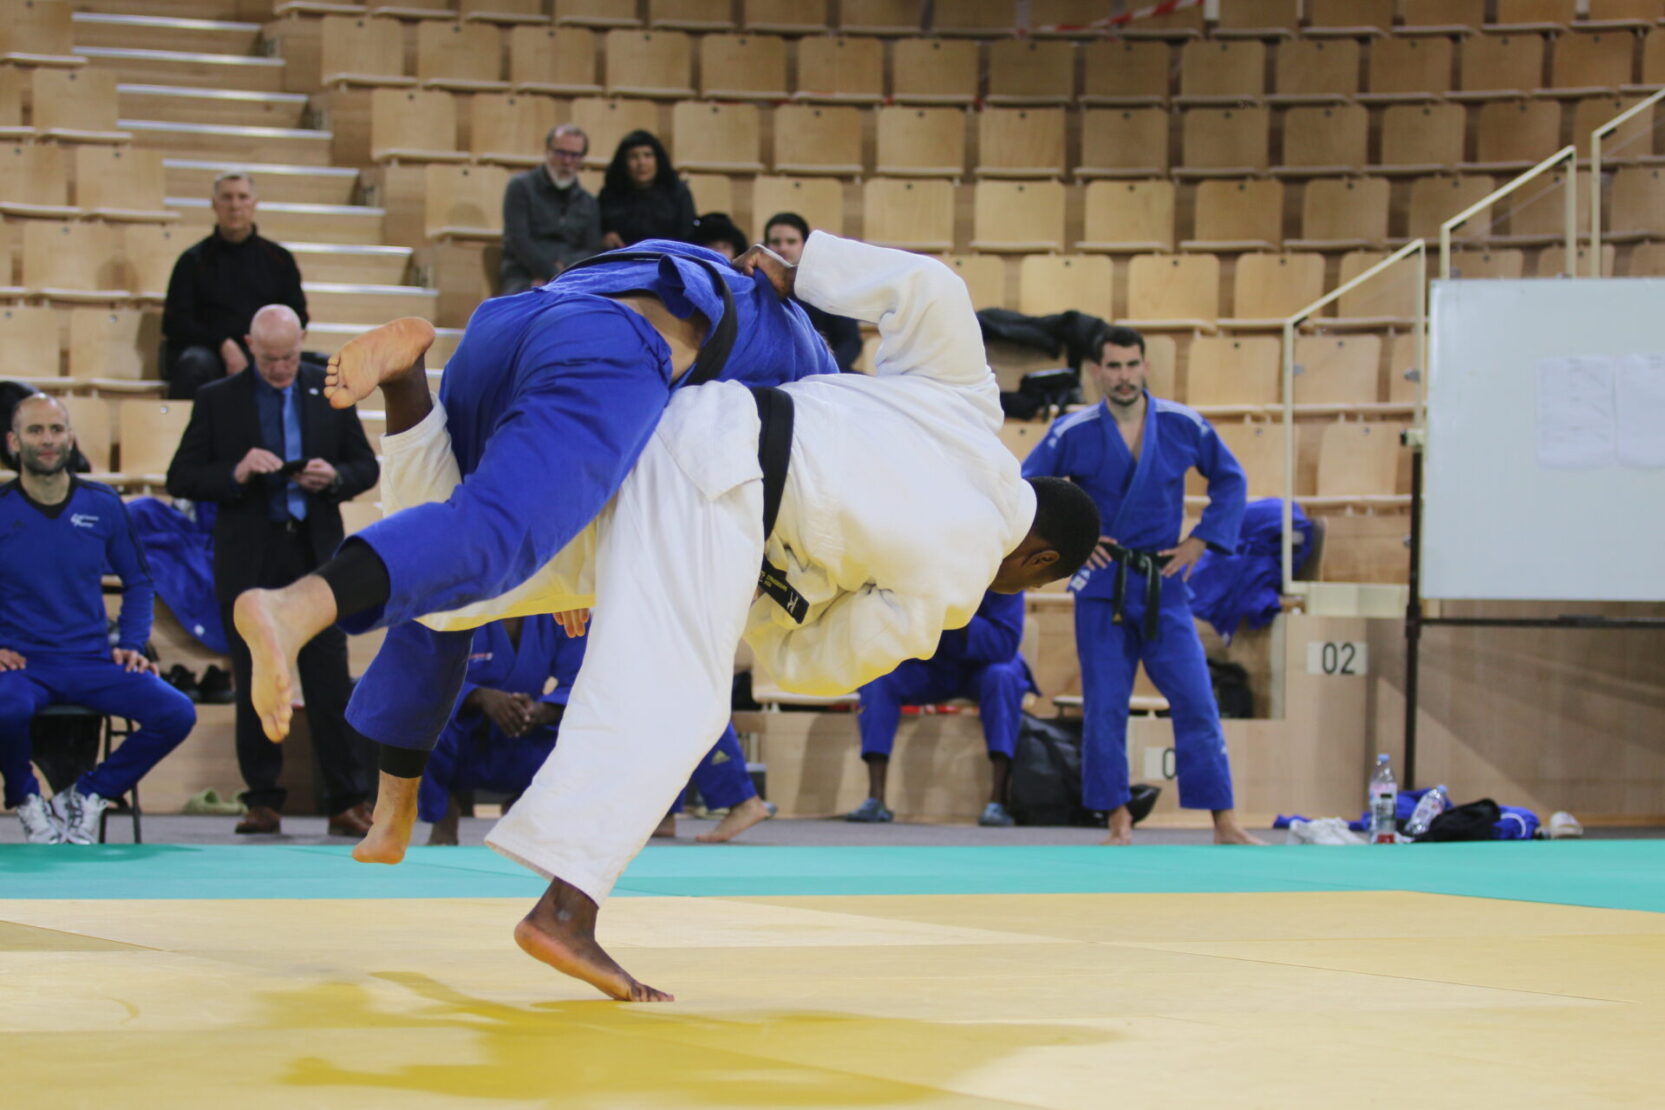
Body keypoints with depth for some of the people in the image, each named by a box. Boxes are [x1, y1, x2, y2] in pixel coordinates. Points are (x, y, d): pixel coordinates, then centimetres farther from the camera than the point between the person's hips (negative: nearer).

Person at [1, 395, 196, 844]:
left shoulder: (103, 505, 6)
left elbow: (138, 581, 17)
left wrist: (131, 643, 4)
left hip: (92, 660, 3)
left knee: (177, 713, -20)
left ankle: (86, 796, 3)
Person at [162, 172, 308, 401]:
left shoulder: (279, 259, 18)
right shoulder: (194, 260, 13)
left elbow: (297, 318, 15)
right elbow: (174, 324, 5)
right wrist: (223, 344, -10)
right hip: (209, 351, -1)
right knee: (195, 365, -38)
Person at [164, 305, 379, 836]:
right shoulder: (218, 400, 3)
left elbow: (366, 466, 13)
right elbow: (182, 478, 1)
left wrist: (333, 477, -9)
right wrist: (236, 474, -16)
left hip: (317, 556, 0)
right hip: (249, 563, 0)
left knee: (331, 683, -4)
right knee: (255, 688, 3)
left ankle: (347, 802, -1)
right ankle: (263, 801, 11)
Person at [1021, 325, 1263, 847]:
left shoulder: (1183, 426, 0)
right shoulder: (1073, 433, -4)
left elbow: (1230, 480, 13)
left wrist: (1201, 540, 4)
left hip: (1164, 585, 1)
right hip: (1101, 586, -1)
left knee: (1196, 702, -3)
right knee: (1104, 709, -1)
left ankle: (1224, 824, 0)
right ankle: (1118, 820, 10)